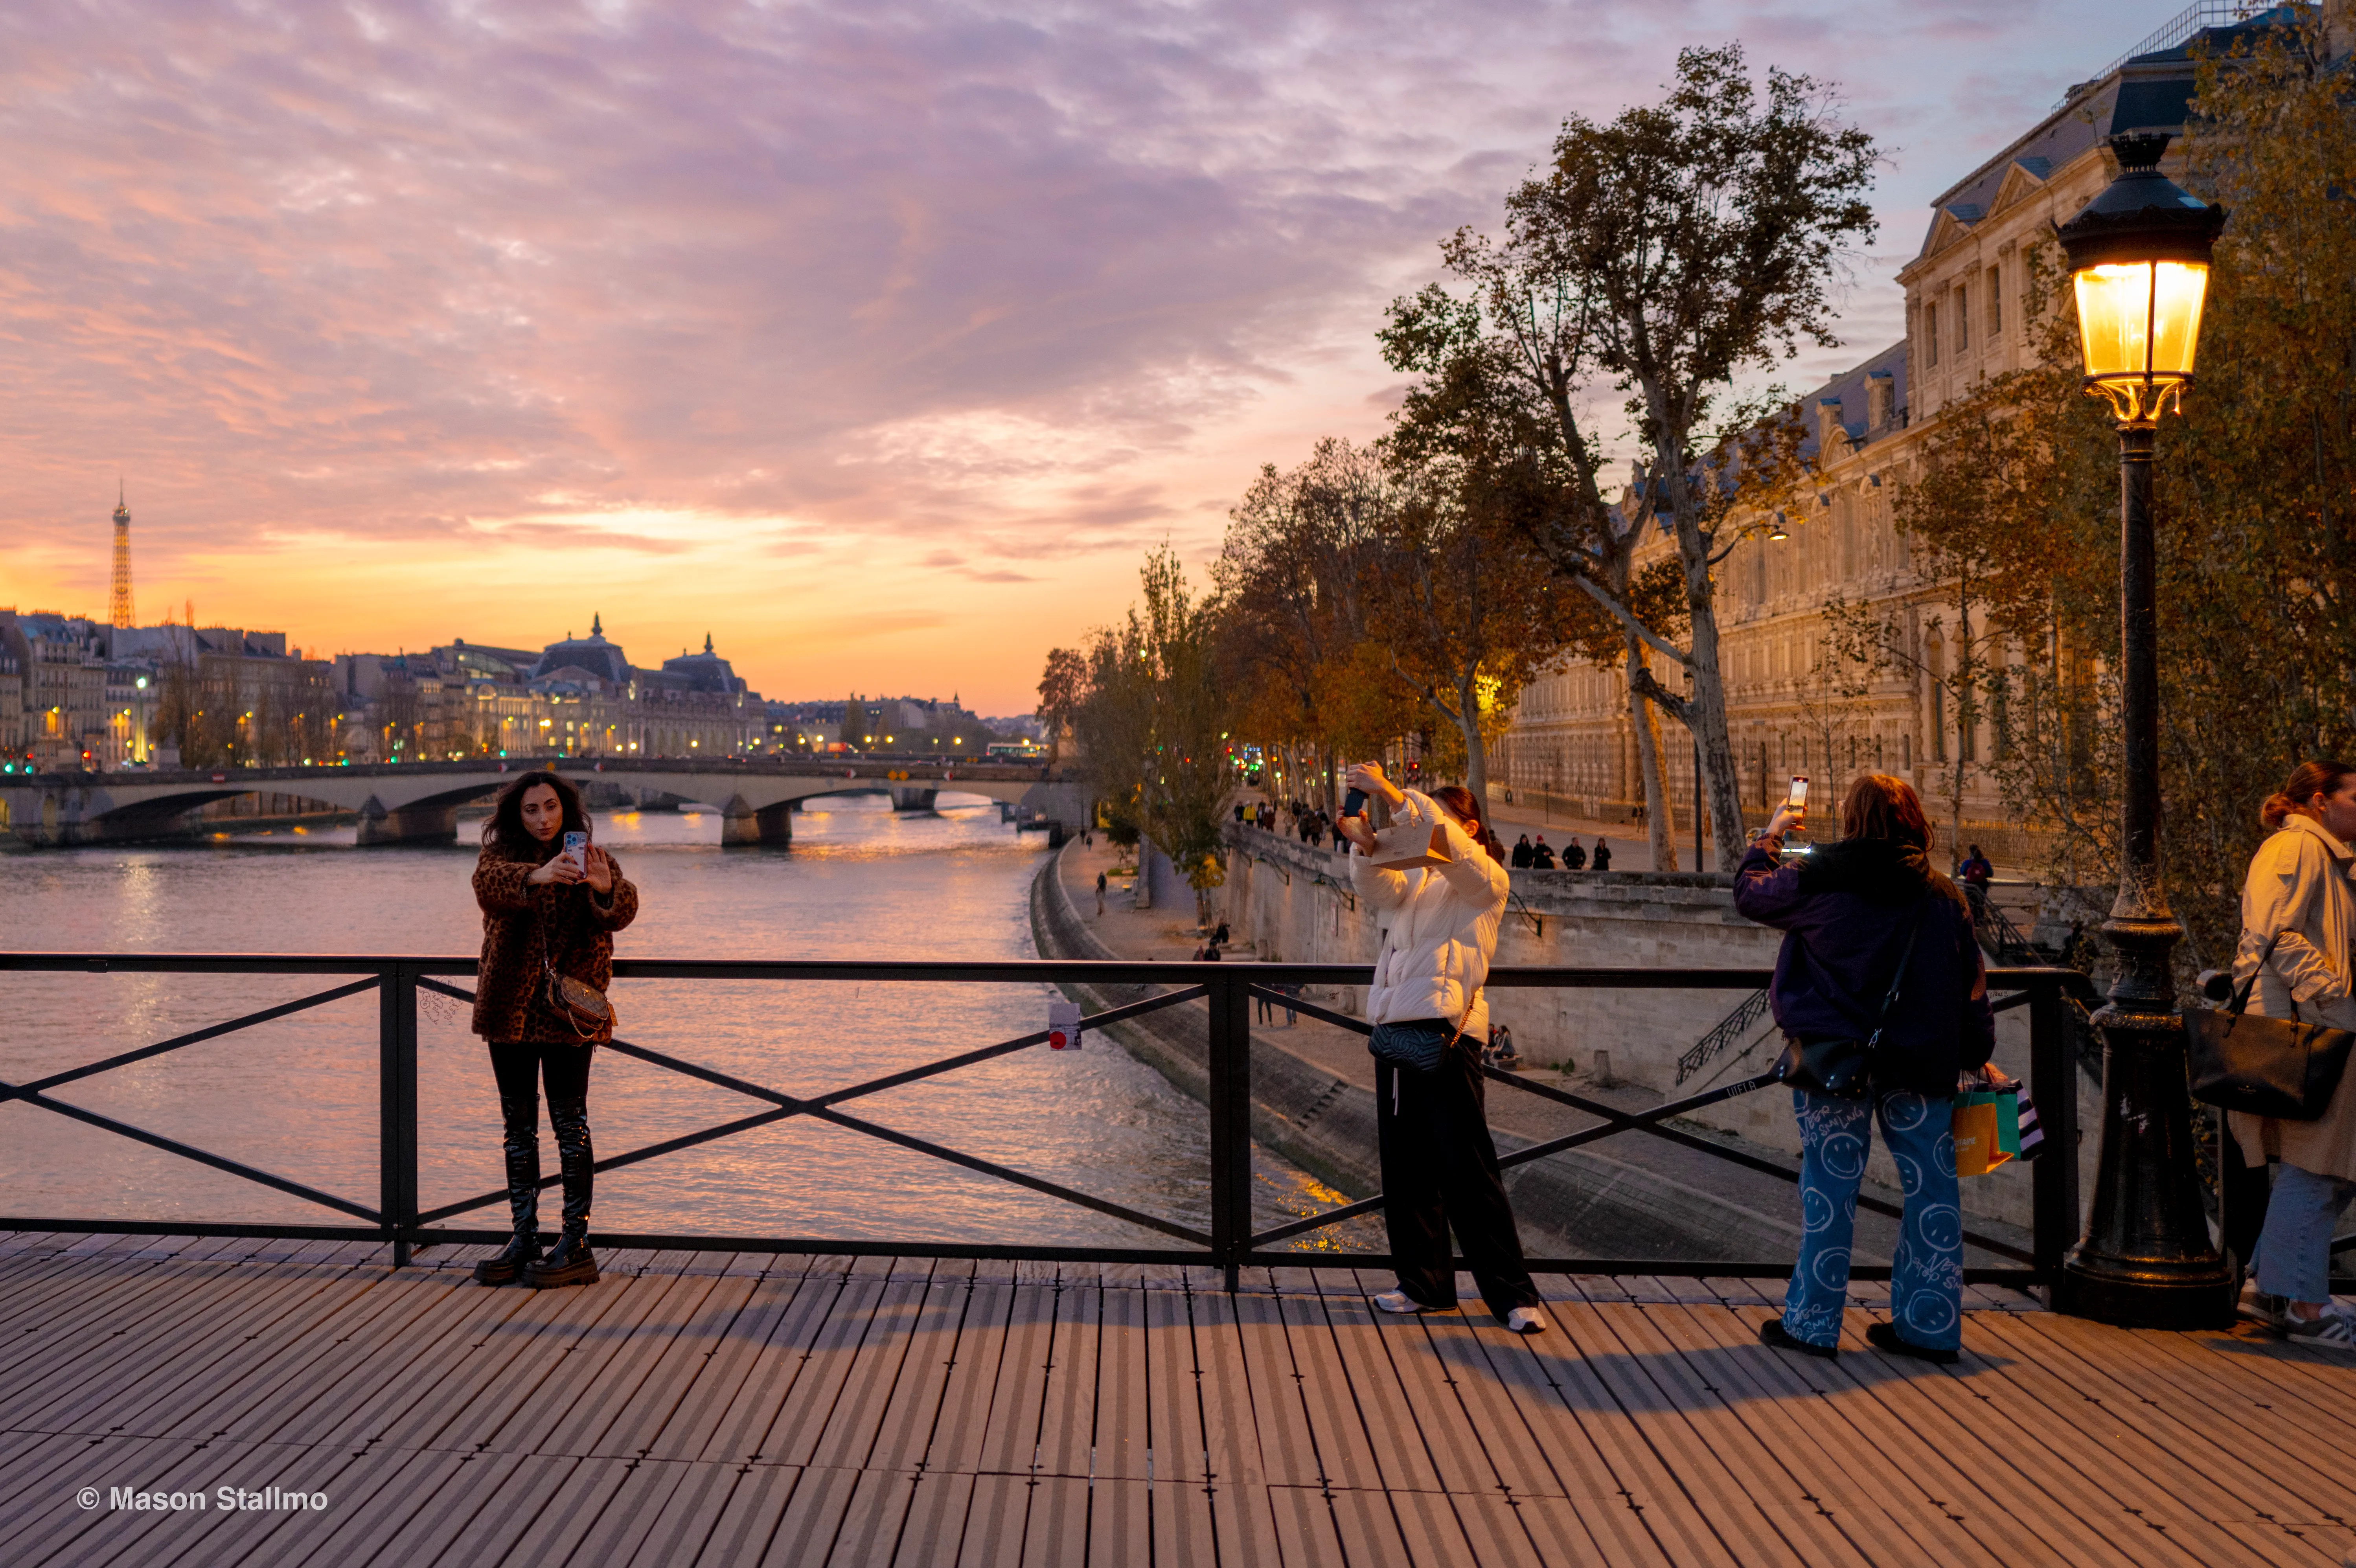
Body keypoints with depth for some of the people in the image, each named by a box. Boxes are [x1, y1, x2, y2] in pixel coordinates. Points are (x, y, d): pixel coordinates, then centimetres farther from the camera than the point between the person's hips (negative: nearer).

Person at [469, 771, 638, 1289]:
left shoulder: (592, 858, 0)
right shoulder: (500, 855, 3)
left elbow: (622, 911, -18)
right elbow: (490, 883, -21)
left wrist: (606, 888, -42)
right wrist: (535, 877, -43)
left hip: (567, 1008, -3)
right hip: (510, 1006, 3)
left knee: (570, 1121, -5)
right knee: (518, 1123, 10)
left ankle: (577, 1246, -2)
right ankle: (524, 1238, 19)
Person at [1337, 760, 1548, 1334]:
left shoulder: (1487, 881, 1)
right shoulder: (1419, 881, 21)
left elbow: (1449, 844, -18)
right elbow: (1380, 889, 1)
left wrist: (1394, 795, -26)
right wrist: (1366, 846, -19)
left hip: (1445, 1032, -7)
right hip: (1396, 1029, 7)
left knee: (1467, 1169, -7)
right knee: (1405, 1167, 9)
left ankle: (1513, 1294, -1)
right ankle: (1426, 1285, 19)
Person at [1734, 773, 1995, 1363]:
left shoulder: (1817, 881, -7)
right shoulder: (1944, 897, 2)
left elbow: (1749, 892, 9)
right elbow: (1971, 985, 7)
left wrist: (1771, 837, 25)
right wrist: (1978, 1059, 17)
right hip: (1922, 1064, 3)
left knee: (1829, 1187, 4)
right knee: (1932, 1189, 9)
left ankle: (1813, 1322, 11)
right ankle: (1929, 1325, 15)